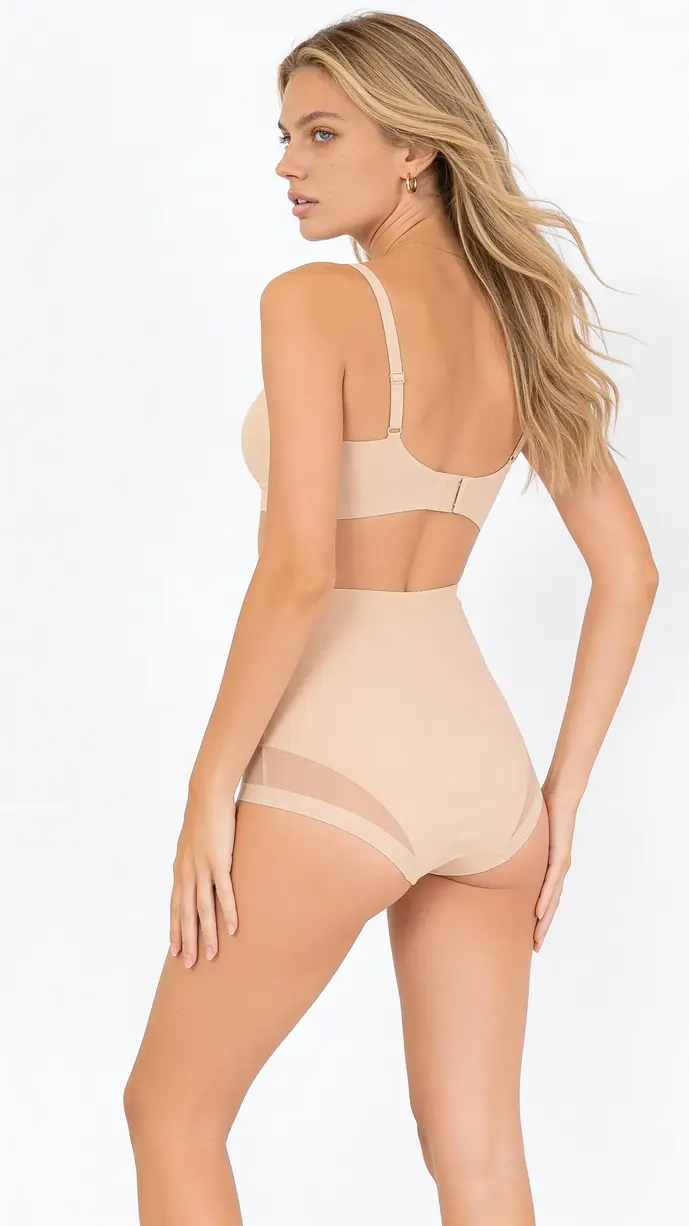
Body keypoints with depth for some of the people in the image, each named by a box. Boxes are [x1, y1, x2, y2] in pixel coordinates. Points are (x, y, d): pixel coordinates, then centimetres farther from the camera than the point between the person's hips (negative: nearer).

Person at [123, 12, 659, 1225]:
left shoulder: (315, 301, -12)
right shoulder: (519, 320, 9)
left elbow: (299, 570, -21)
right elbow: (629, 573, 10)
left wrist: (213, 782, -11)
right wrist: (564, 789, 14)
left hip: (338, 769, -7)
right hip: (480, 761, 7)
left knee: (171, 1112, 15)